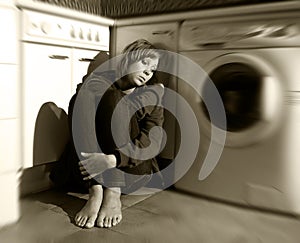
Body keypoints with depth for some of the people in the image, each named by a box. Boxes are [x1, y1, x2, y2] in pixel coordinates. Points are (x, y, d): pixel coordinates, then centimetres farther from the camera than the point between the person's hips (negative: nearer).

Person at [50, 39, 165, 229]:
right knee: (82, 98, -19)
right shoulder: (97, 82, 3)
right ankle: (96, 193, -33)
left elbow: (152, 142, -14)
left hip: (132, 169, 0)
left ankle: (113, 194, -30)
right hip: (87, 167, 1)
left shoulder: (152, 97, 4)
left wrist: (112, 160, -32)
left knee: (113, 99, -19)